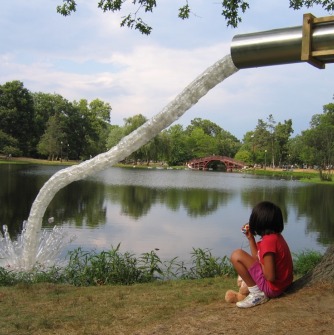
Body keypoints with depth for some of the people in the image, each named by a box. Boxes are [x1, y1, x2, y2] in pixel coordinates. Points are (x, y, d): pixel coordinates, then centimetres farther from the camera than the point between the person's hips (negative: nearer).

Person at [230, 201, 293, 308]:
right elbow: (258, 258, 16)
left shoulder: (268, 240, -23)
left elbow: (270, 277, -24)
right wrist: (250, 237, 13)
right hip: (283, 284, 10)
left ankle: (256, 294, -7)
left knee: (236, 255, -13)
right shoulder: (276, 236, 5)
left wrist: (261, 263, -6)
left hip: (273, 287, -10)